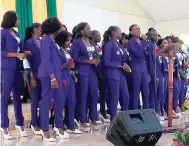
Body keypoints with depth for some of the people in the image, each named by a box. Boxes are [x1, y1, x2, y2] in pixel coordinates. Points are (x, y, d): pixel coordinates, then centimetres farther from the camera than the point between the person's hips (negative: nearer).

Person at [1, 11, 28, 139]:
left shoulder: (16, 33, 16)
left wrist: (23, 54, -5)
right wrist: (17, 54, -15)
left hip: (17, 67, 7)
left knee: (17, 95, 10)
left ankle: (19, 123, 18)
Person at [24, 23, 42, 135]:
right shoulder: (29, 43, -4)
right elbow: (28, 61, -8)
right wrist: (32, 77, -13)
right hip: (36, 75, -5)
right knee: (36, 99, 2)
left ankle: (42, 122, 19)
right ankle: (34, 124, 12)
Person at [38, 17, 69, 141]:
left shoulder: (52, 40, 18)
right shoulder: (46, 40, -10)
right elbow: (46, 60, -17)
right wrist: (52, 77, -21)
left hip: (56, 74, 9)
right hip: (49, 75, -9)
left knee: (60, 100, 11)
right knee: (46, 102, -2)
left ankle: (59, 126, 21)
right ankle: (45, 130, 7)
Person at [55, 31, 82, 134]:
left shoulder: (67, 51, 16)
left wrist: (71, 65, 2)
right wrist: (65, 65, -20)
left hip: (69, 77, 9)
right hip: (61, 77, -9)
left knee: (72, 102, 9)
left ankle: (70, 126, 17)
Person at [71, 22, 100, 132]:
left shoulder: (91, 42, 16)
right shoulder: (77, 42, -5)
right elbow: (75, 58, -12)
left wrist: (96, 60, -1)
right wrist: (89, 61, -16)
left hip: (93, 71, 6)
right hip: (83, 72, -6)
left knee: (94, 94, 5)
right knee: (83, 96, -1)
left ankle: (93, 119, 16)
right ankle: (83, 121, 9)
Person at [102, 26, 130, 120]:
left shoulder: (119, 45, 14)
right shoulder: (108, 45, -9)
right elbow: (106, 62, -15)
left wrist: (125, 65, -3)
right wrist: (121, 66, -12)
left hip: (121, 74, 8)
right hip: (112, 74, -8)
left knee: (125, 96, 9)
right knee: (114, 98, -2)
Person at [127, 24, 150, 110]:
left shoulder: (142, 42, 16)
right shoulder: (130, 42, -4)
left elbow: (147, 55, 14)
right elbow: (138, 54, -17)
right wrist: (142, 45, -8)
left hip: (144, 68, 7)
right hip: (136, 69, -7)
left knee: (146, 93, 7)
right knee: (135, 93, -3)